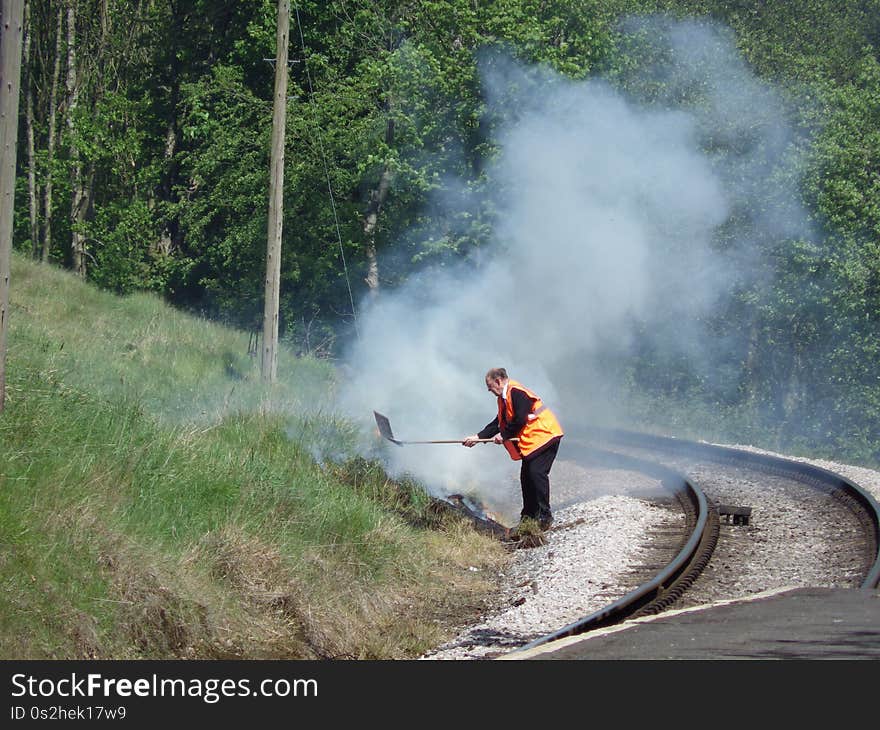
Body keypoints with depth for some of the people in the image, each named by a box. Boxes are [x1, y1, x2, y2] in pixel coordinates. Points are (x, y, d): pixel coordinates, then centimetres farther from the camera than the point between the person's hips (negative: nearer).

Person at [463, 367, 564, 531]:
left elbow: (520, 420, -22)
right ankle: (529, 515, 16)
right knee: (526, 476, 10)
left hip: (544, 435, -11)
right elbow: (499, 423, 20)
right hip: (531, 441, 11)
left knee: (537, 473, -17)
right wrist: (478, 437, 14)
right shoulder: (504, 398, 17)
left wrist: (504, 435, -12)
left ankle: (545, 516, -16)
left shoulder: (517, 393, -16)